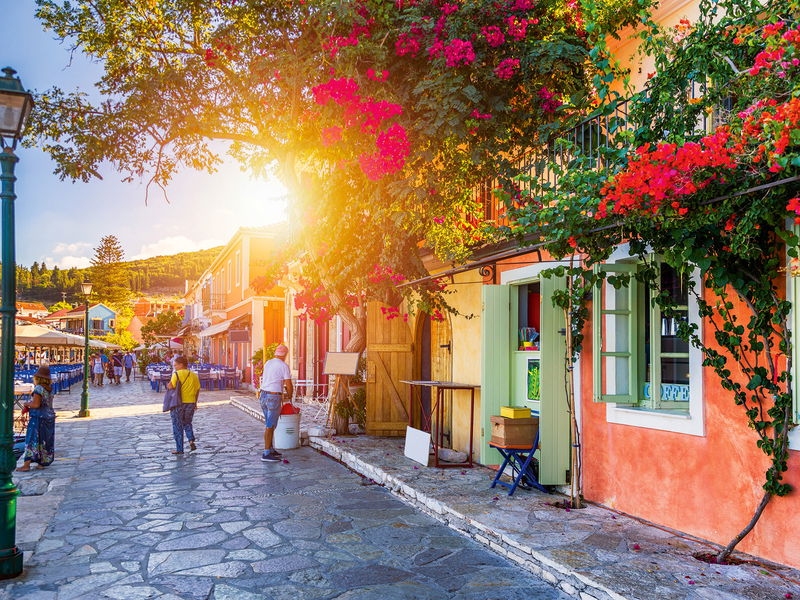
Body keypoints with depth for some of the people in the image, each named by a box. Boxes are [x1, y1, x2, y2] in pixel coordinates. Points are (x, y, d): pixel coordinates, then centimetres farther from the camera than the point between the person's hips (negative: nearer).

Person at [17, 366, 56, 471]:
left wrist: (27, 404, -1)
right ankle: (43, 463, 16)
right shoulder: (49, 390, 11)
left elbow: (36, 404, -19)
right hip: (49, 416, 8)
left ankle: (26, 464, -5)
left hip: (38, 418, -8)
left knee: (32, 440, -5)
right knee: (45, 441, 11)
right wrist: (29, 406, 17)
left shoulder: (38, 388, -13)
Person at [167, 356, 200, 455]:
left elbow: (171, 387, -20)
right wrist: (195, 403, 19)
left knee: (177, 426, 7)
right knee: (187, 423, 23)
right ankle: (191, 440, 1)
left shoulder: (177, 374, -11)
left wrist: (168, 384, 2)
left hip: (178, 403, -5)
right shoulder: (194, 375, 6)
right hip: (191, 402, 5)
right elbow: (197, 390, 10)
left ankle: (179, 449, 9)